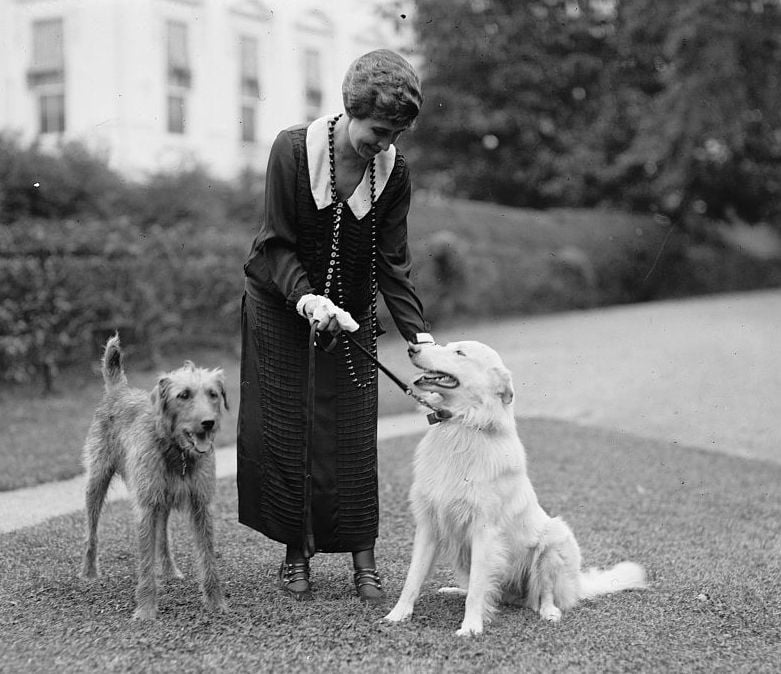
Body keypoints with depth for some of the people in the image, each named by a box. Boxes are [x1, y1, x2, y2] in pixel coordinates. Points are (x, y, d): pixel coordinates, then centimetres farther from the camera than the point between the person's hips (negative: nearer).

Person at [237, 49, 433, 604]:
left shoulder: (394, 169, -13)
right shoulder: (293, 149, -20)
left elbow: (393, 263, -12)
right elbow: (278, 244, -18)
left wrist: (419, 333, -24)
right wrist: (307, 296, -35)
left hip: (351, 309, 2)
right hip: (280, 305, -1)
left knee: (353, 434, 0)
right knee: (284, 430, 3)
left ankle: (364, 559, 8)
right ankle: (296, 553, 16)